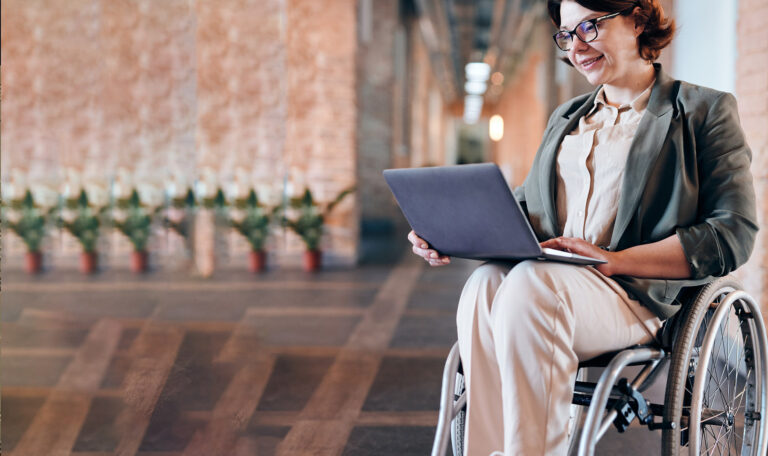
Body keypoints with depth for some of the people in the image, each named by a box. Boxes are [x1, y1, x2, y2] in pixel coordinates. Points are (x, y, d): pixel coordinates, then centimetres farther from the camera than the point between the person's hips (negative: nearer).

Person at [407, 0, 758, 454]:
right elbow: (524, 206, 25)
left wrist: (615, 260, -16)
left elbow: (734, 233, -4)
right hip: (549, 274, 5)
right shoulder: (565, 118, 28)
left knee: (532, 282, -36)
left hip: (642, 294, -5)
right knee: (485, 283, -31)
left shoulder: (705, 111, 8)